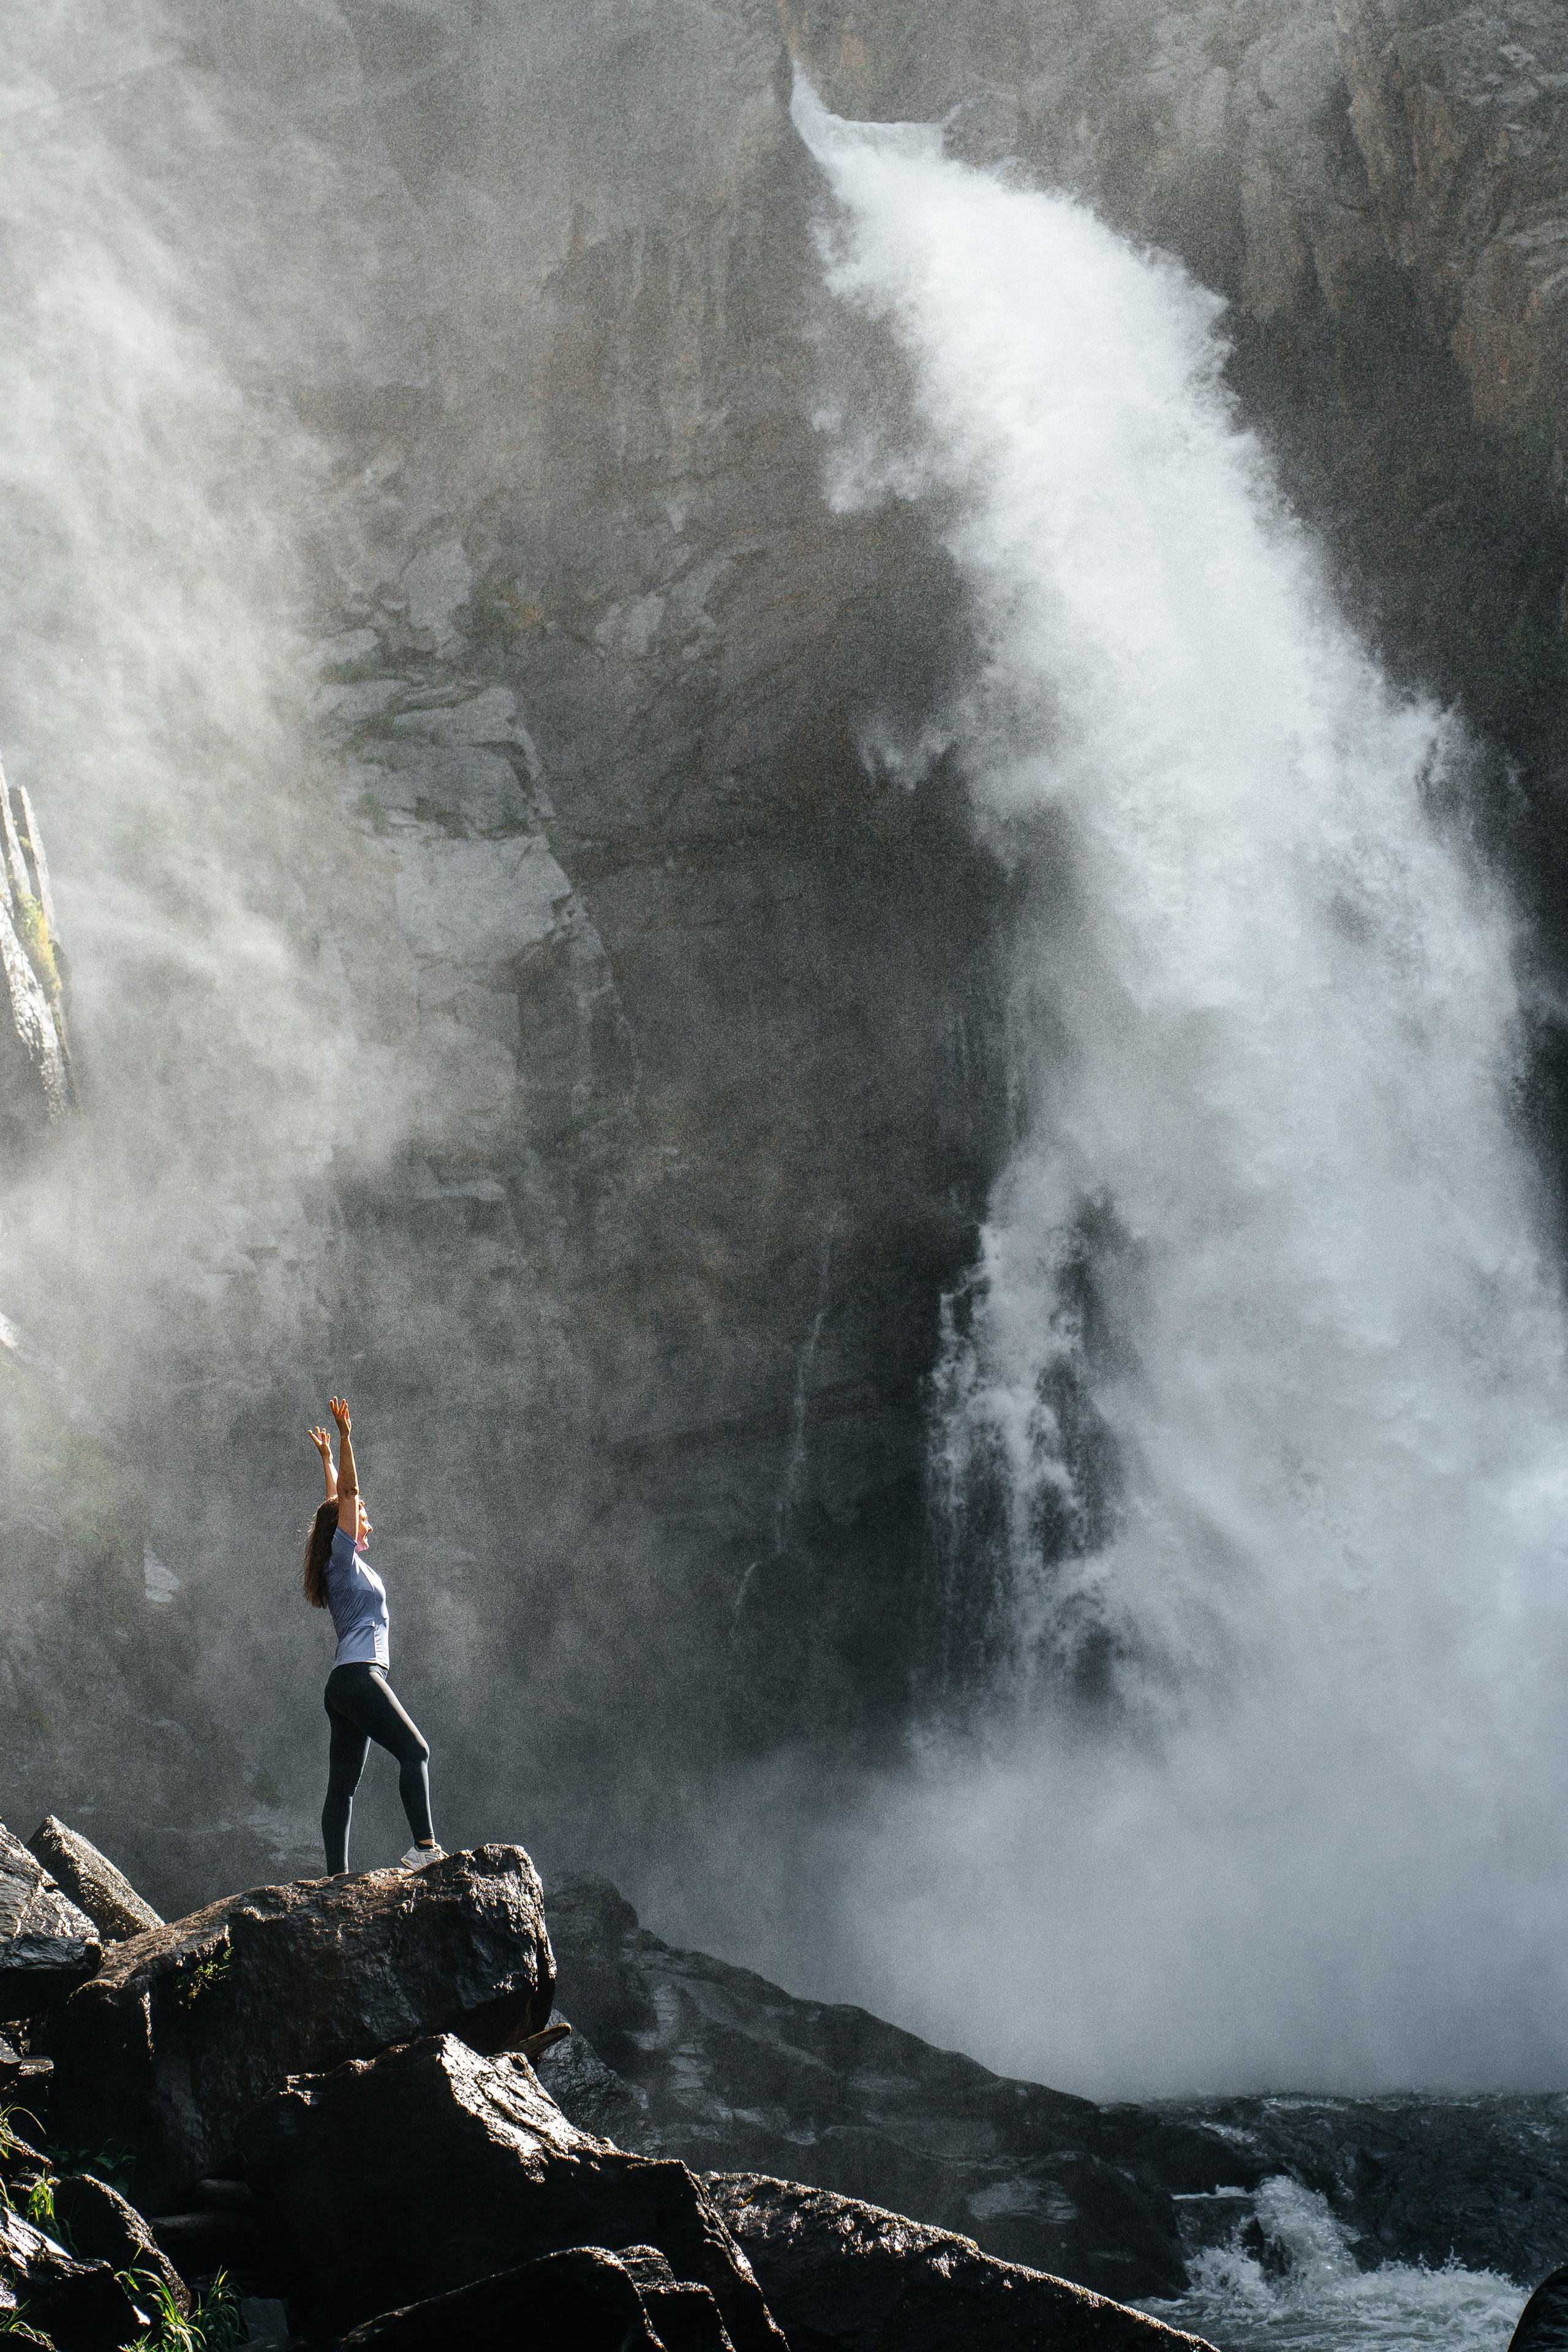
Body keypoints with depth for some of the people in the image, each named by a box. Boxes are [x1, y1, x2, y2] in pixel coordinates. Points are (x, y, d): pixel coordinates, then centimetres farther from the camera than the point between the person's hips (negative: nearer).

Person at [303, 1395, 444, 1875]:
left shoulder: (349, 1563, 20)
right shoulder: (343, 1558, -1)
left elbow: (338, 1501, 33)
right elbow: (348, 1496, -8)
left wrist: (327, 1457, 41)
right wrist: (344, 1439, -10)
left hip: (346, 1687, 10)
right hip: (358, 1677, -10)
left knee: (342, 1787, 2)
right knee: (414, 1751, -14)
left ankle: (337, 1878, -2)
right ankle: (424, 1846, -23)